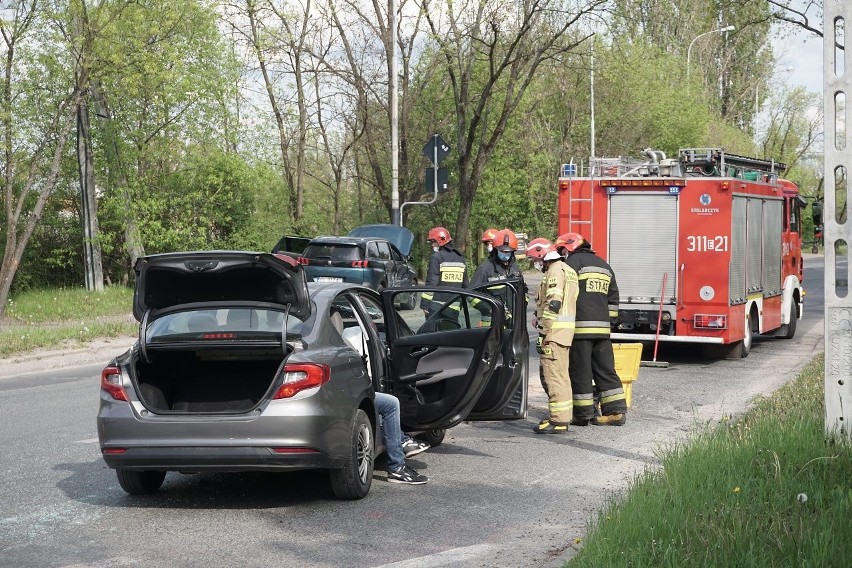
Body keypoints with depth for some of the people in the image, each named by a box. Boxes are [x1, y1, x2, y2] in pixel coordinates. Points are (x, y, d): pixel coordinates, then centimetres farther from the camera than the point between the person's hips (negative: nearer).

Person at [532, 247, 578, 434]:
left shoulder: (556, 271, -11)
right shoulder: (569, 271, 21)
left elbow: (553, 303, -19)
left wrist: (544, 332, -18)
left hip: (554, 330, -10)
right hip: (566, 330, 10)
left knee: (554, 375, -9)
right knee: (559, 375, 16)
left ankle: (558, 421, -10)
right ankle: (563, 417, 20)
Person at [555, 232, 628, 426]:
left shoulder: (574, 261, -2)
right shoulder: (604, 265, 22)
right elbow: (613, 299, 23)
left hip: (580, 326, -7)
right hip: (602, 327, 7)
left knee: (580, 370, -1)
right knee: (605, 369, 9)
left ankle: (583, 414, 2)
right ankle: (617, 410, 5)